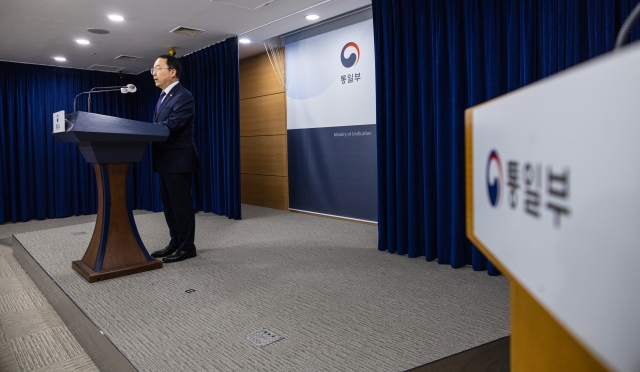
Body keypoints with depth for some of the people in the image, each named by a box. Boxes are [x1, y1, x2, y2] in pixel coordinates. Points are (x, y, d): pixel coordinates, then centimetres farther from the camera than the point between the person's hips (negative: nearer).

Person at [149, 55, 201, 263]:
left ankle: (186, 247, 8)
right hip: (165, 161, 10)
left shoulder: (183, 96, -13)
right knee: (169, 205, 15)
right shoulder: (164, 96, 17)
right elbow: (157, 126, 15)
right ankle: (175, 243, 25)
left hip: (178, 161, -10)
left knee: (181, 205, -2)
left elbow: (171, 125, -25)